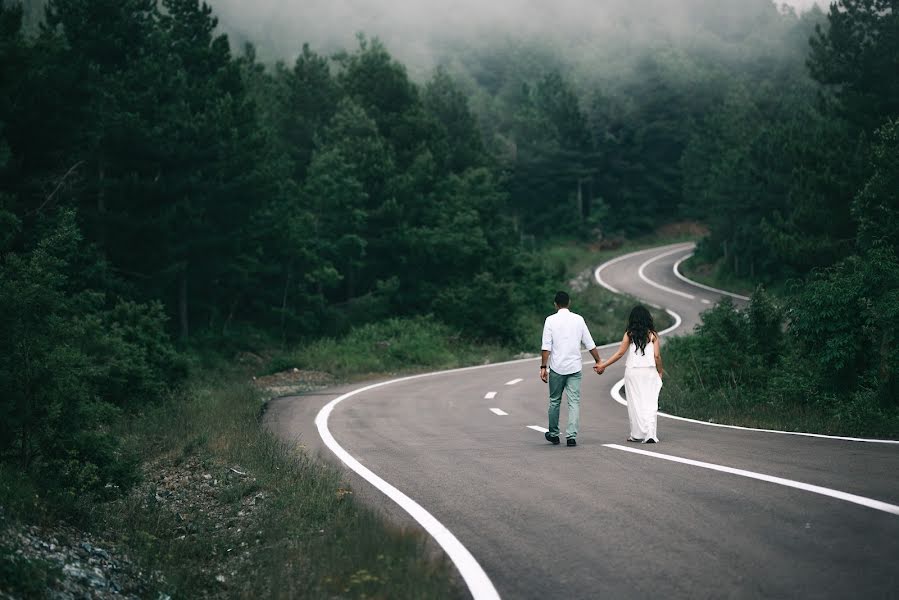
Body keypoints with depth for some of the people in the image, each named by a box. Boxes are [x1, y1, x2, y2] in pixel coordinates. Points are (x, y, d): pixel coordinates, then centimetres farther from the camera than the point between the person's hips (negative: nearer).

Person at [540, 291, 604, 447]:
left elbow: (546, 347, -9)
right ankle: (571, 436, -8)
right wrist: (598, 361, 16)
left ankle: (553, 434, 24)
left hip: (556, 368, -1)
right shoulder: (578, 319, 4)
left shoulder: (550, 320, -3)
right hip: (575, 367, 1)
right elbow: (590, 344, 6)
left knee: (555, 401, 13)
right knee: (574, 402, 1)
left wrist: (543, 367, -7)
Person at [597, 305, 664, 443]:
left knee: (635, 403, 8)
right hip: (649, 371, 0)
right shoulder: (652, 334, 0)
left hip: (632, 371, 0)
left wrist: (603, 365, 7)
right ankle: (650, 435, -11)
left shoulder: (629, 334, -1)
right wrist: (660, 371, 13)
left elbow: (620, 353, -2)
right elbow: (657, 356, -2)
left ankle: (637, 434, 12)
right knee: (650, 403, 0)